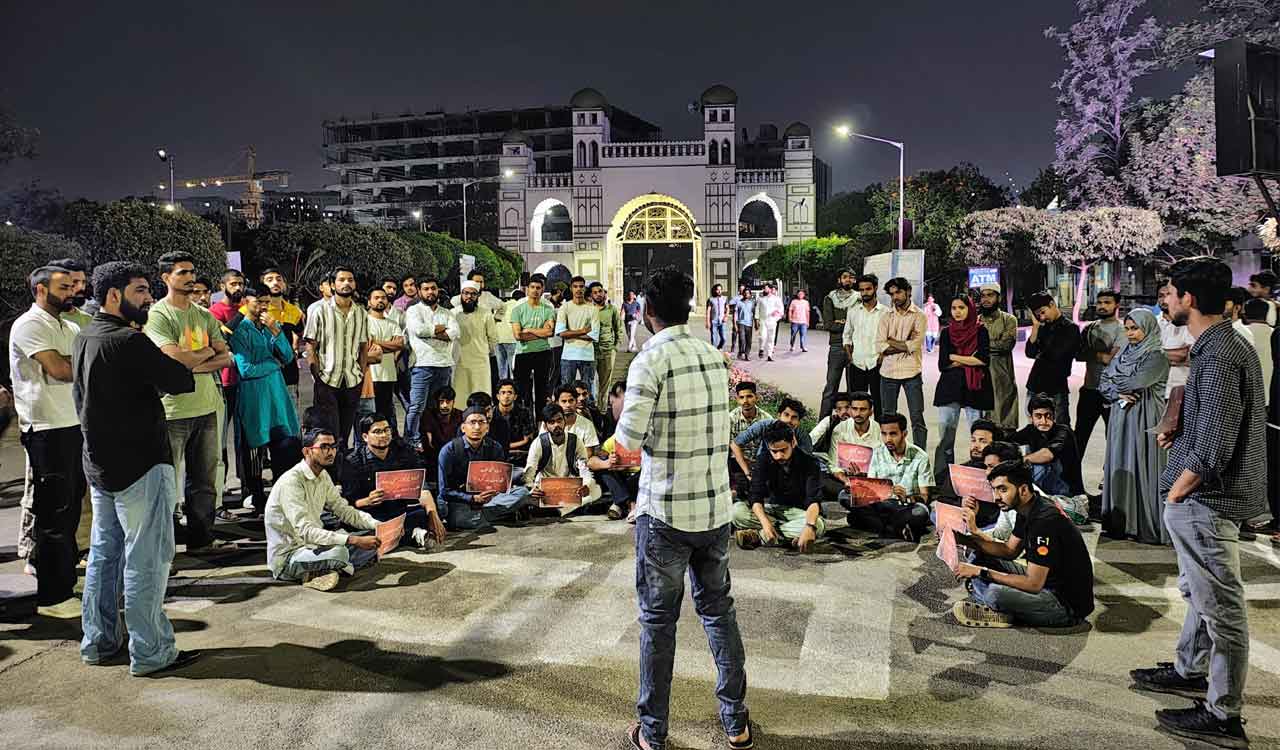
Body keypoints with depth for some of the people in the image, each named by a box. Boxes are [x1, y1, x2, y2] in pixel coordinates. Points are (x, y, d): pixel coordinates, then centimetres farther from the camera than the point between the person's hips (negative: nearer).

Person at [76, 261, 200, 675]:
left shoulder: (83, 340, 10)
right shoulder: (129, 341, -20)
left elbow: (81, 399, 17)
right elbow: (182, 381, -20)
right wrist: (175, 367, 0)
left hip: (100, 465, 10)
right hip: (140, 466, -10)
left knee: (104, 553, 17)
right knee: (146, 559, -2)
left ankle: (98, 641, 28)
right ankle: (150, 653, 6)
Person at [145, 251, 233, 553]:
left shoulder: (205, 316, 12)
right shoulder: (157, 315, -8)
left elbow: (225, 358, 6)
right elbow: (176, 358, -20)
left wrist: (194, 365, -10)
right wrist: (208, 351, -3)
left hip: (206, 407, 6)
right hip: (172, 410, -6)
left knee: (204, 481, 14)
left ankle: (201, 539, 25)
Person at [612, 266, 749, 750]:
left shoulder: (650, 361, -15)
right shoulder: (714, 357, 4)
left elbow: (630, 439, -17)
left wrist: (621, 416, 2)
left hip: (665, 513, -5)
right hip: (716, 507, 6)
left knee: (658, 620, 8)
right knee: (718, 610, 18)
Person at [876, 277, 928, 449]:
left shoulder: (919, 315, -1)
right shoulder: (886, 317, 8)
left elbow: (915, 345, -15)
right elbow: (879, 346, -5)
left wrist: (891, 341, -6)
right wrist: (905, 344, -12)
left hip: (911, 372, -3)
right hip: (888, 372, 3)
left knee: (917, 418, 0)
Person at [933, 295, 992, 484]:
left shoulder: (980, 331, 3)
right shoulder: (947, 332, 10)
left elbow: (984, 359, -10)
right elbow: (942, 364, 1)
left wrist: (955, 358, -5)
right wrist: (969, 359, -6)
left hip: (974, 388, -2)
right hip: (950, 388, 2)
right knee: (945, 436, -1)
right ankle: (940, 477, 2)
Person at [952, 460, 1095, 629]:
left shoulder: (1045, 520, -27)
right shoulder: (1027, 511, 3)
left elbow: (1033, 584, -28)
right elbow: (1010, 550, 13)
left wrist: (981, 572, -22)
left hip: (1069, 605, -10)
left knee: (996, 593, -34)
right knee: (978, 557, 6)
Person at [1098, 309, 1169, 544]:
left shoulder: (1157, 357, -6)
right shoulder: (1123, 353, 15)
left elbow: (1136, 382, -19)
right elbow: (1103, 383, 11)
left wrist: (1114, 382, 0)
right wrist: (1118, 393, -9)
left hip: (1144, 420, -6)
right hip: (1121, 418, 6)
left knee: (1142, 470, -5)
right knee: (1120, 468, 6)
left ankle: (1149, 527, 1)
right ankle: (1121, 523, 12)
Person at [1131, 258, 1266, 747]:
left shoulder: (1219, 356, -23)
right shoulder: (1223, 345, 10)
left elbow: (1213, 448, -25)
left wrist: (1176, 491, -14)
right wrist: (1179, 430, 6)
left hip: (1205, 501, -11)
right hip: (1207, 498, 11)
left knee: (1220, 606, 0)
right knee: (1197, 592, 24)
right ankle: (1190, 671, 42)